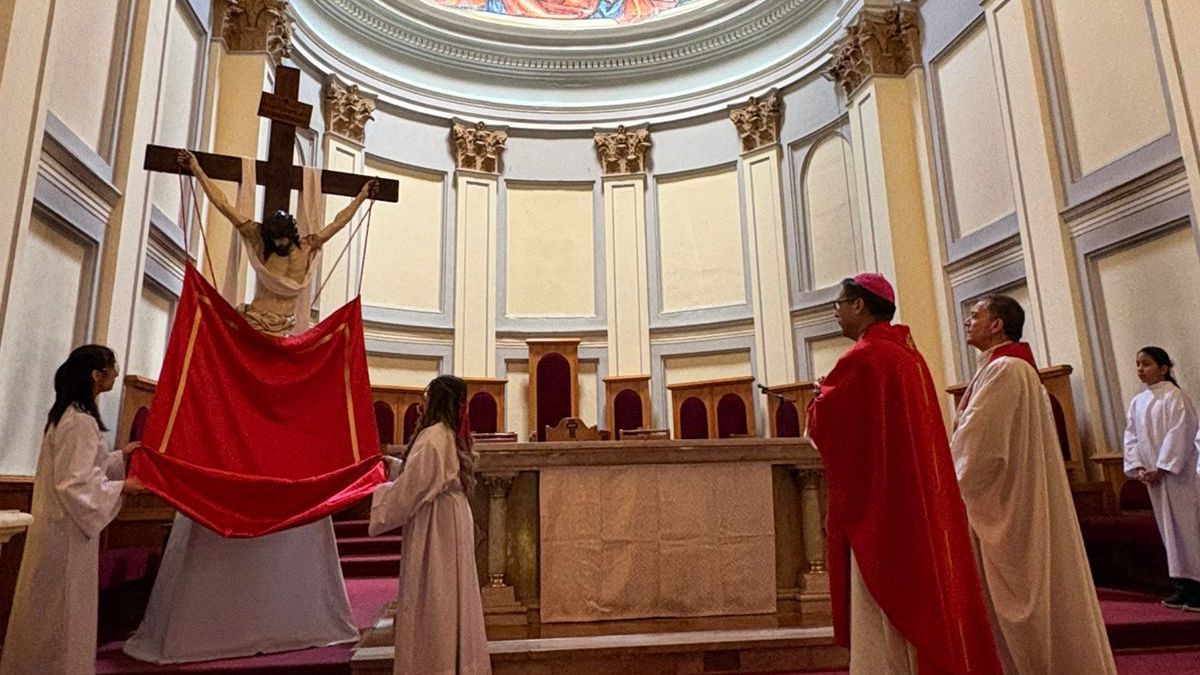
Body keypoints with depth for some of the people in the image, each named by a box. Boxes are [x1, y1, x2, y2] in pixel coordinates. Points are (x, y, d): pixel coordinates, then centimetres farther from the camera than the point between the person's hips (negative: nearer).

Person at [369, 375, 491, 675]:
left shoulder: (432, 437, -19)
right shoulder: (452, 436, 10)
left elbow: (410, 491, -18)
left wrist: (378, 491, -2)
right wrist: (394, 465, 19)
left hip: (435, 528, -9)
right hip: (451, 523, 9)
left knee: (432, 600, 0)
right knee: (450, 597, 15)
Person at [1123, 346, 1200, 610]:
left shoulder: (1174, 396, -8)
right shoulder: (1137, 402, 12)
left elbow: (1179, 434, -15)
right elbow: (1131, 437, 10)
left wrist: (1161, 468, -17)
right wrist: (1137, 468, -3)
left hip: (1177, 473, -6)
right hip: (1153, 476, 7)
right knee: (1169, 530, 10)